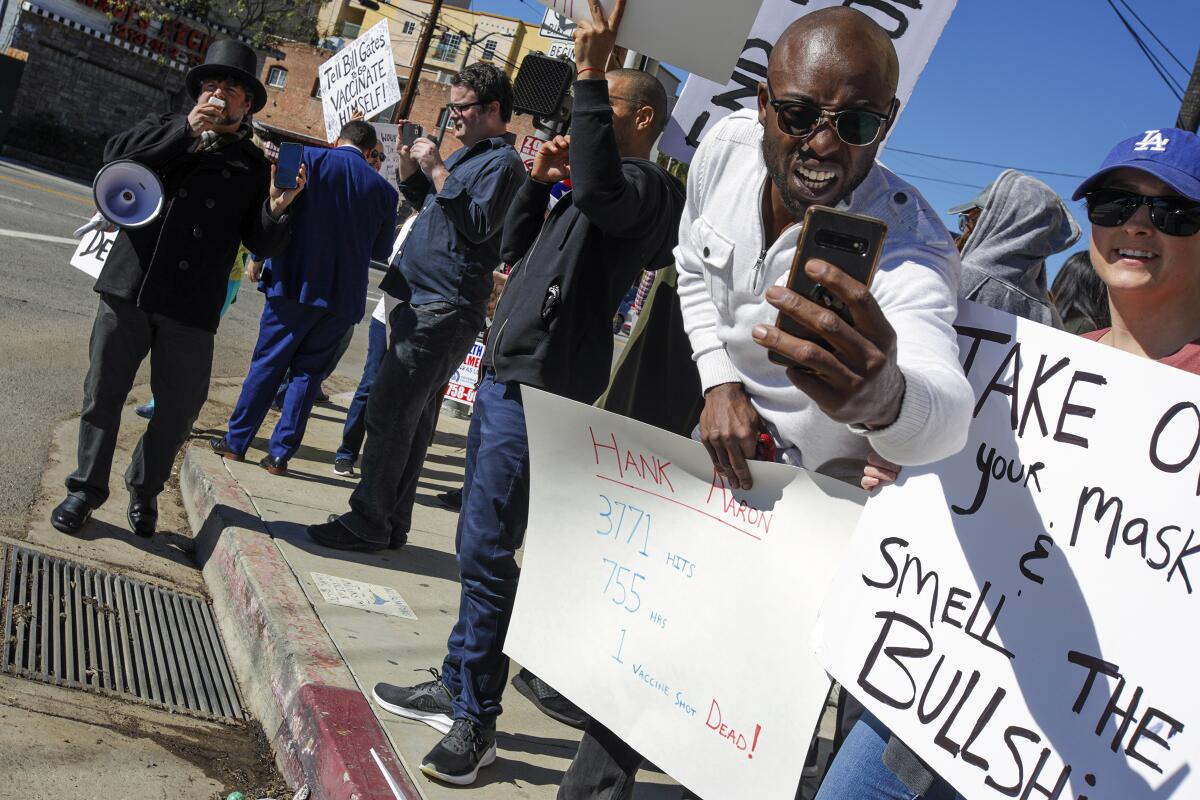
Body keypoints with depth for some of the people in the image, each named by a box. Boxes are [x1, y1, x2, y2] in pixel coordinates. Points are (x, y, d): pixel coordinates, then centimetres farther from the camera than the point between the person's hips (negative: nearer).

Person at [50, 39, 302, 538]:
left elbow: (261, 243, 5)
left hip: (192, 306, 0)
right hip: (128, 289, 1)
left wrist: (277, 210, -17)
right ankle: (86, 488, 23)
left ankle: (144, 489, 27)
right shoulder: (166, 128, 13)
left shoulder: (254, 166, 10)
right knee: (103, 391, 7)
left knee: (180, 406, 4)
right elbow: (115, 156, -5)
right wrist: (187, 130, -9)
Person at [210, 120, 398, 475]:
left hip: (297, 282, -1)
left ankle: (236, 441, 15)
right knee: (309, 371, 10)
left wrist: (259, 256, 6)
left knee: (267, 362, 10)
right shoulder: (383, 189, 4)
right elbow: (382, 249, 11)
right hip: (344, 295, 2)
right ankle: (279, 453, 10)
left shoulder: (310, 158, -1)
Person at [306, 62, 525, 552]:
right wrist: (409, 161, 13)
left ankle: (368, 524, -3)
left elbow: (478, 225, -22)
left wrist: (437, 170, -18)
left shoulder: (502, 162, -9)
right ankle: (390, 525, 21)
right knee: (408, 422, 13)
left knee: (388, 413, -10)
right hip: (423, 304, 10)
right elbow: (421, 199, 31)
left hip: (443, 311, -10)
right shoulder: (467, 155, 21)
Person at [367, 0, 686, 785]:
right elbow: (518, 251, 25)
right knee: (477, 545, 14)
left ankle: (475, 720, 3)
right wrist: (537, 182, 10)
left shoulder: (647, 184, -8)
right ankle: (456, 686, 26)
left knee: (487, 553, -8)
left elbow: (602, 186, -31)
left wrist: (590, 72, -27)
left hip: (541, 389, -10)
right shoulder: (589, 189, 21)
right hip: (503, 375, 10)